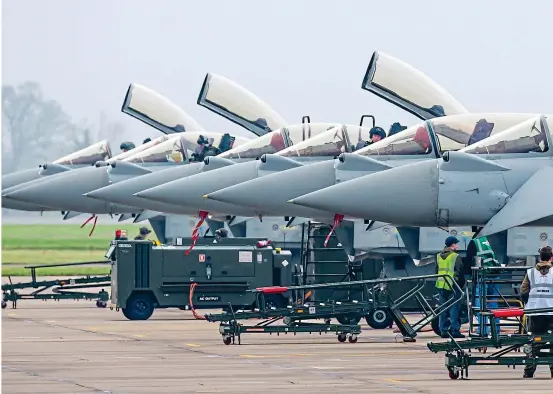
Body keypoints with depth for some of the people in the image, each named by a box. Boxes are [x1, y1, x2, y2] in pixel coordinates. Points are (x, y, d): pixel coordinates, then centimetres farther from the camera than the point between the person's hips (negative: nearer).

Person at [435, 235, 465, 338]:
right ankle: (455, 330, -5)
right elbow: (459, 272, -9)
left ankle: (443, 331, 10)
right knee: (454, 309, -3)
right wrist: (461, 284, 1)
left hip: (440, 285, 6)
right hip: (452, 286, -6)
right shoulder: (455, 257, -10)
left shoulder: (439, 256, 12)